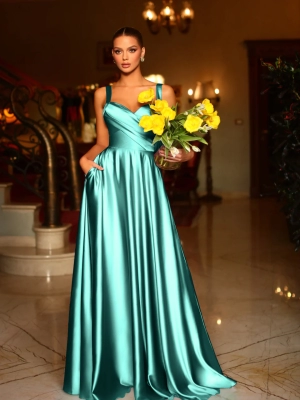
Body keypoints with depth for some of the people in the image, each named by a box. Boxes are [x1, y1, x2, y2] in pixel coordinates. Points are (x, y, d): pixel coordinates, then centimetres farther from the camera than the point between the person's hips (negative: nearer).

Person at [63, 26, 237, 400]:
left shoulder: (163, 92, 9)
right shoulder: (103, 95, 12)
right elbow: (102, 142, 15)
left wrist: (180, 153, -11)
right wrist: (86, 157, -4)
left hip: (145, 185, 0)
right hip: (108, 184, 1)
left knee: (152, 268, -1)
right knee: (112, 269, 2)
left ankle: (157, 361, 14)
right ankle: (114, 361, 15)